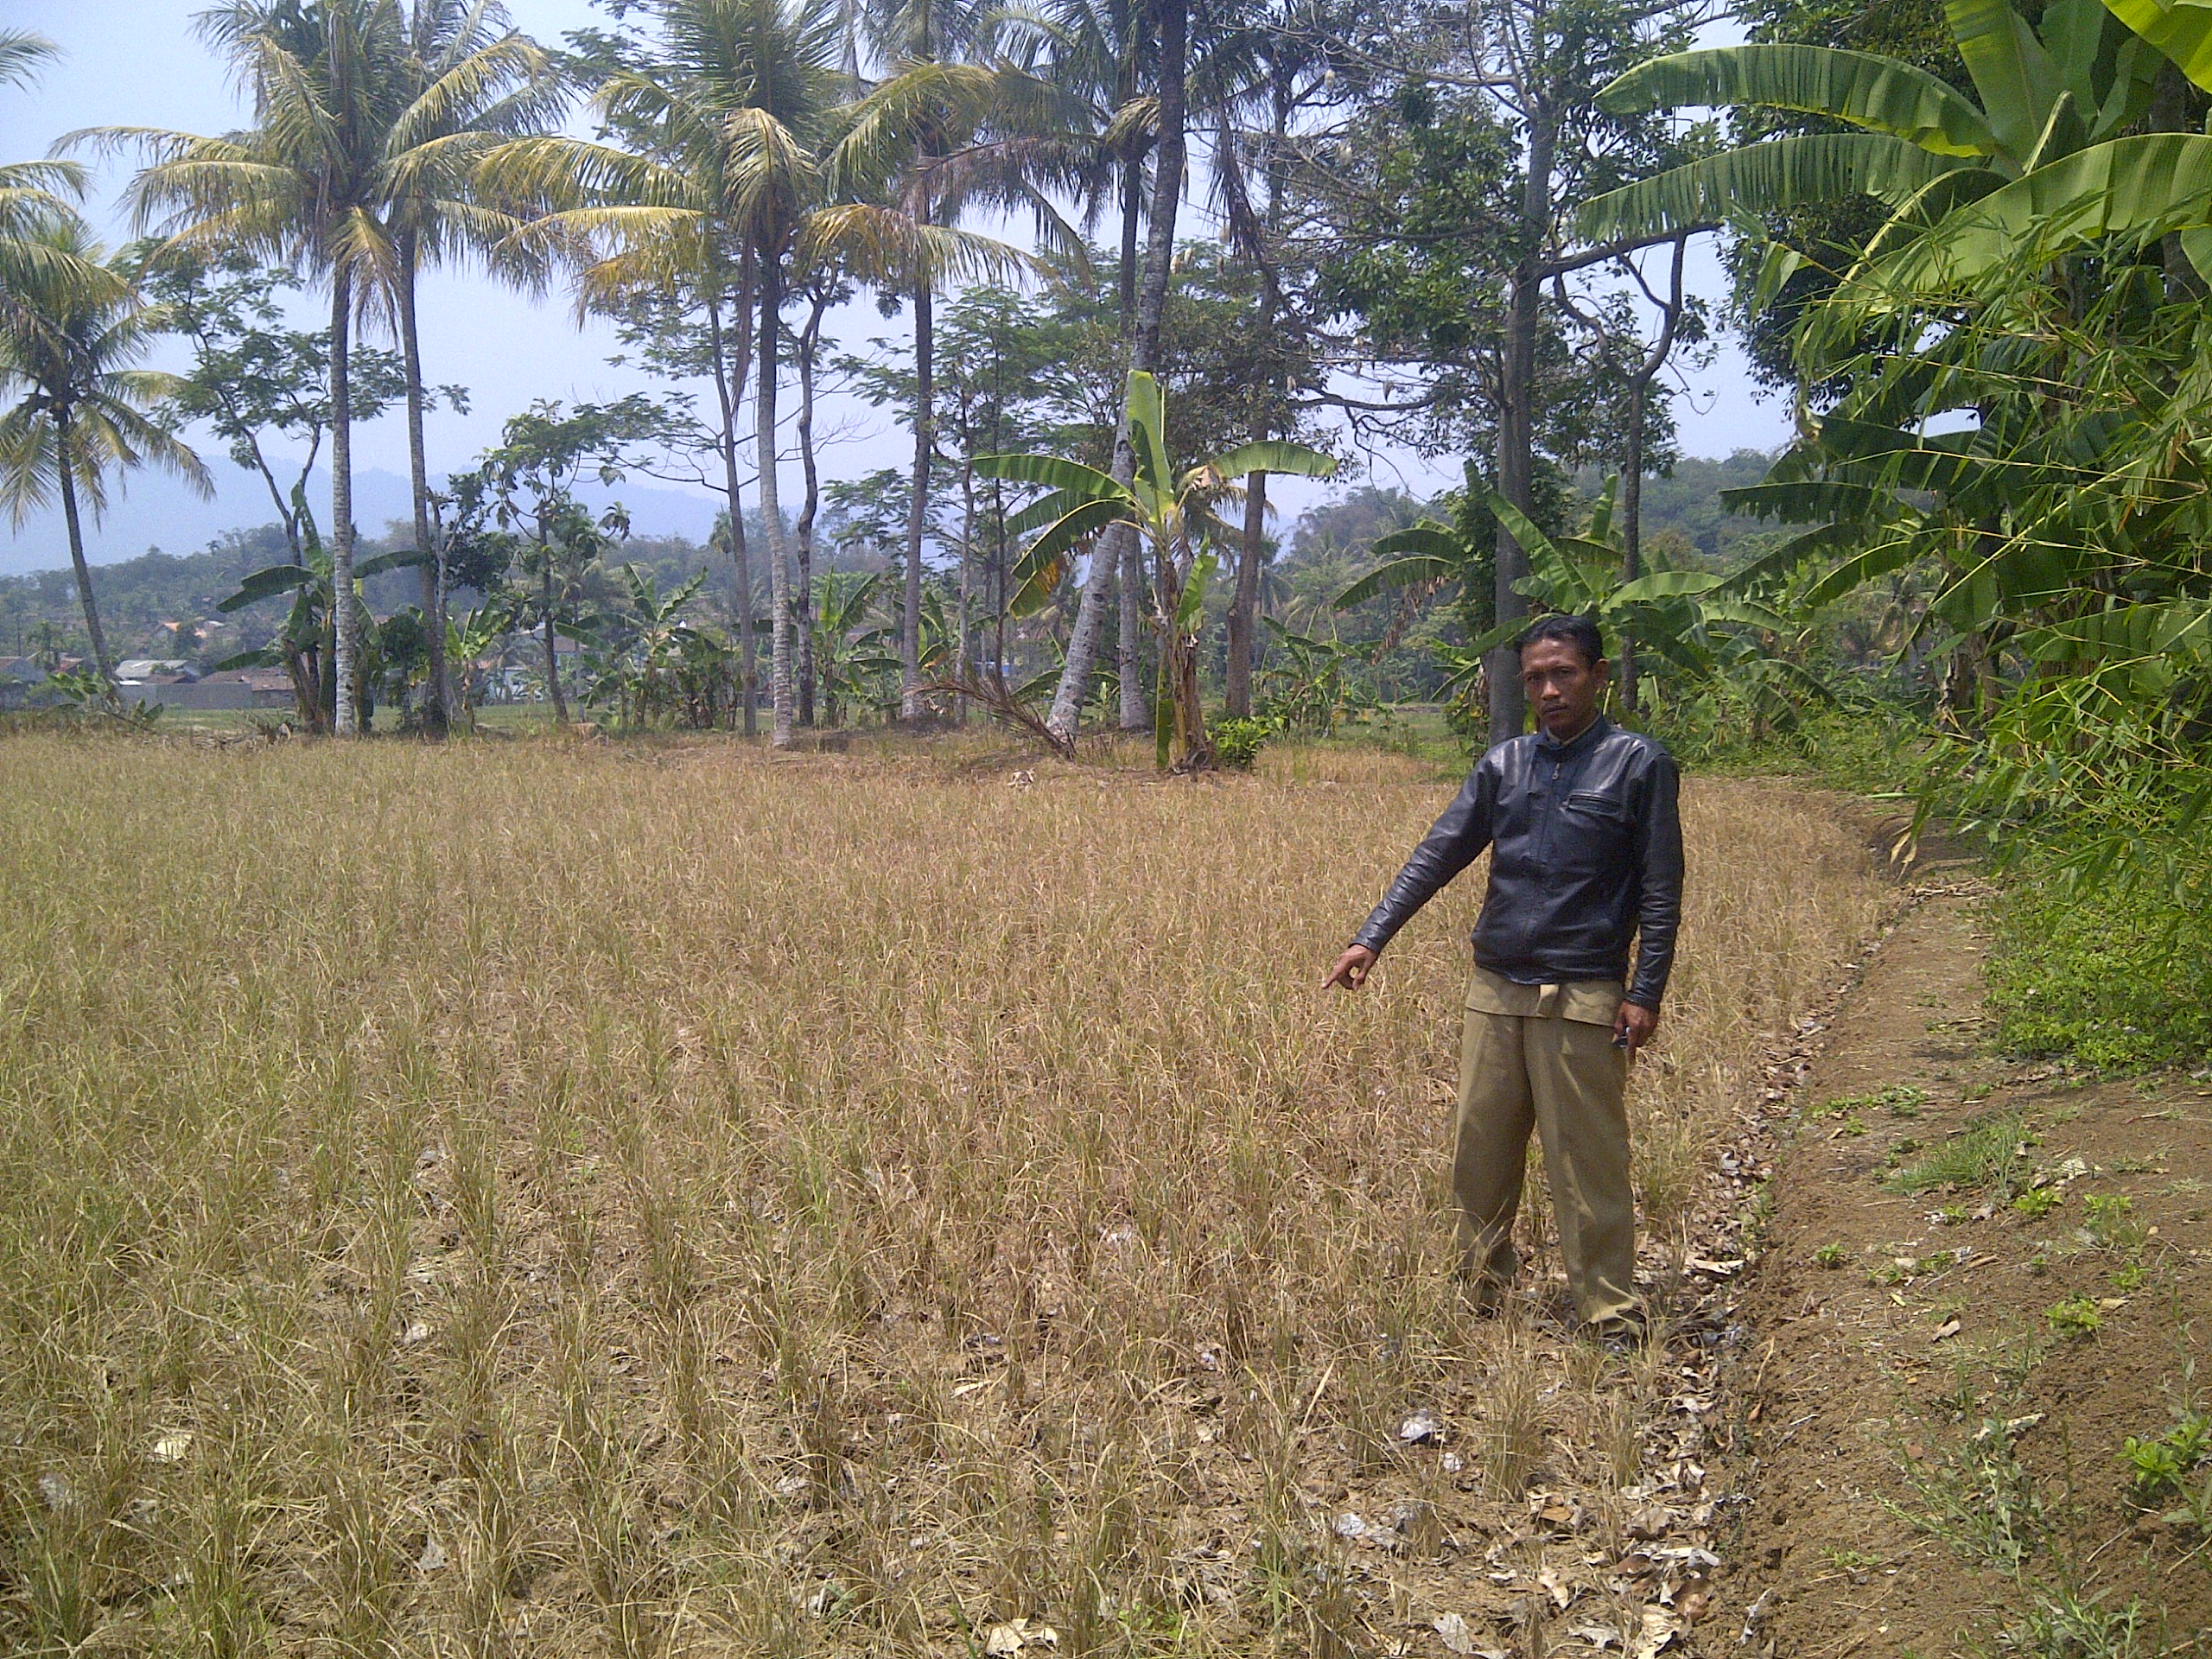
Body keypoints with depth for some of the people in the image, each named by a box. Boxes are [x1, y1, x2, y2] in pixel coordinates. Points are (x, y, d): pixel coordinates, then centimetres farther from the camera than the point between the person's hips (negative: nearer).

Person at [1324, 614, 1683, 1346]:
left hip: (1582, 998, -4)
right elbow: (1438, 854, 4)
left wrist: (1646, 993, -10)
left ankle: (1611, 1319, 13)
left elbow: (1661, 892, -3)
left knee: (1589, 1165, 1)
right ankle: (1482, 1295, 27)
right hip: (1495, 991, 5)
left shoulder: (1638, 763, -1)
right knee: (1479, 1155, 11)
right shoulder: (1504, 763, 10)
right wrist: (1371, 937, -6)